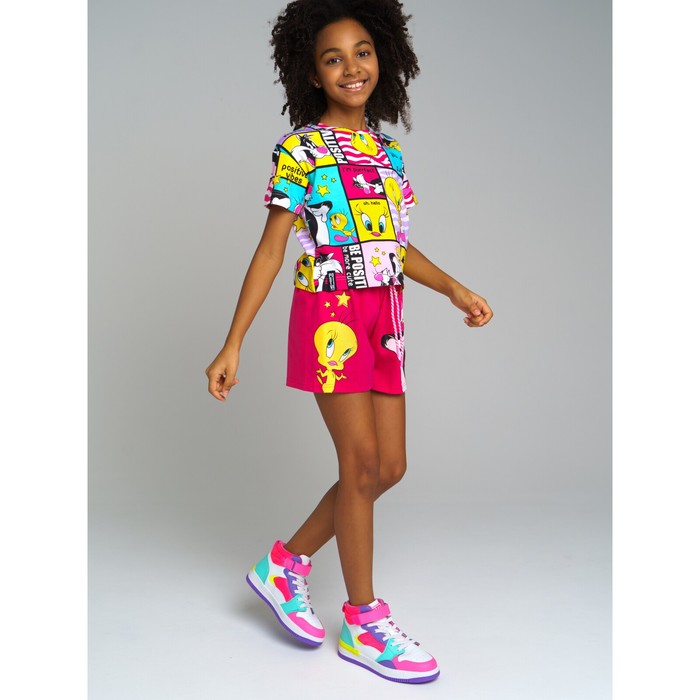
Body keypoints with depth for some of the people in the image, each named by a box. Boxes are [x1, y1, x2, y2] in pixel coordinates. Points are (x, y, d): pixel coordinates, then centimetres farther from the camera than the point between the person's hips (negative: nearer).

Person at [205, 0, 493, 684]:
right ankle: (363, 622, 10)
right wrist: (232, 344, -9)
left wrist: (453, 288, 5)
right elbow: (271, 250, -6)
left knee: (389, 467, 6)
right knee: (362, 464, -5)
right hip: (330, 313, -7)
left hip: (383, 318, 7)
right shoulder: (300, 150, -5)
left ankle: (286, 562, 23)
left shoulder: (388, 153, 13)